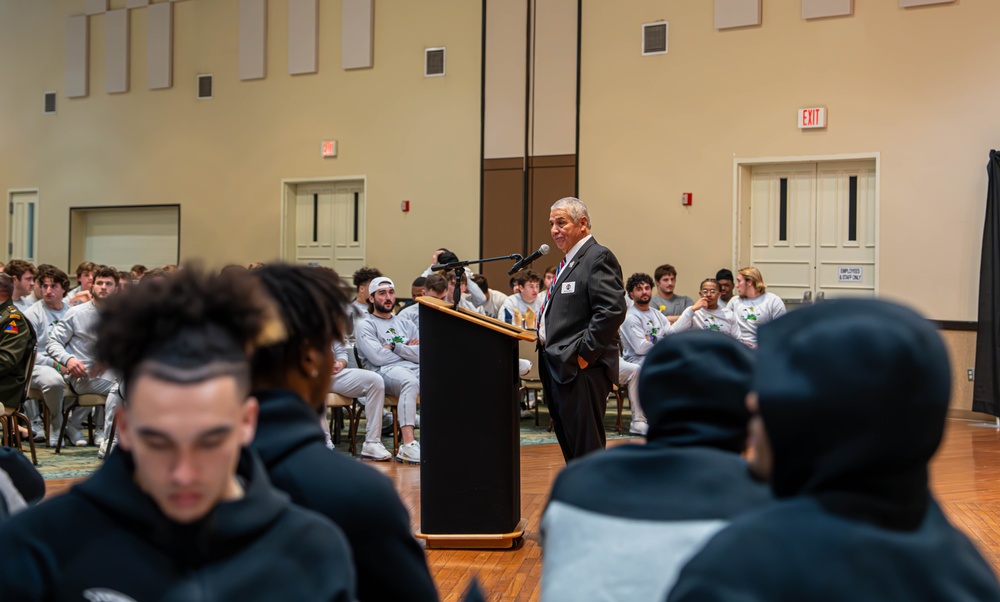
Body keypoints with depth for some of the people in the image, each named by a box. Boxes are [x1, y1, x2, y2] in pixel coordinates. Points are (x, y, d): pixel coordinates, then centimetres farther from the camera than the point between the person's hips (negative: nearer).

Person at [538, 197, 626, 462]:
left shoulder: (599, 257, -11)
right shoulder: (567, 262, 21)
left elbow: (613, 310, -22)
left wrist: (584, 354, -20)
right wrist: (544, 340, 13)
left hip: (581, 371, -10)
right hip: (558, 370, 10)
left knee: (587, 451, -6)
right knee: (571, 452, 15)